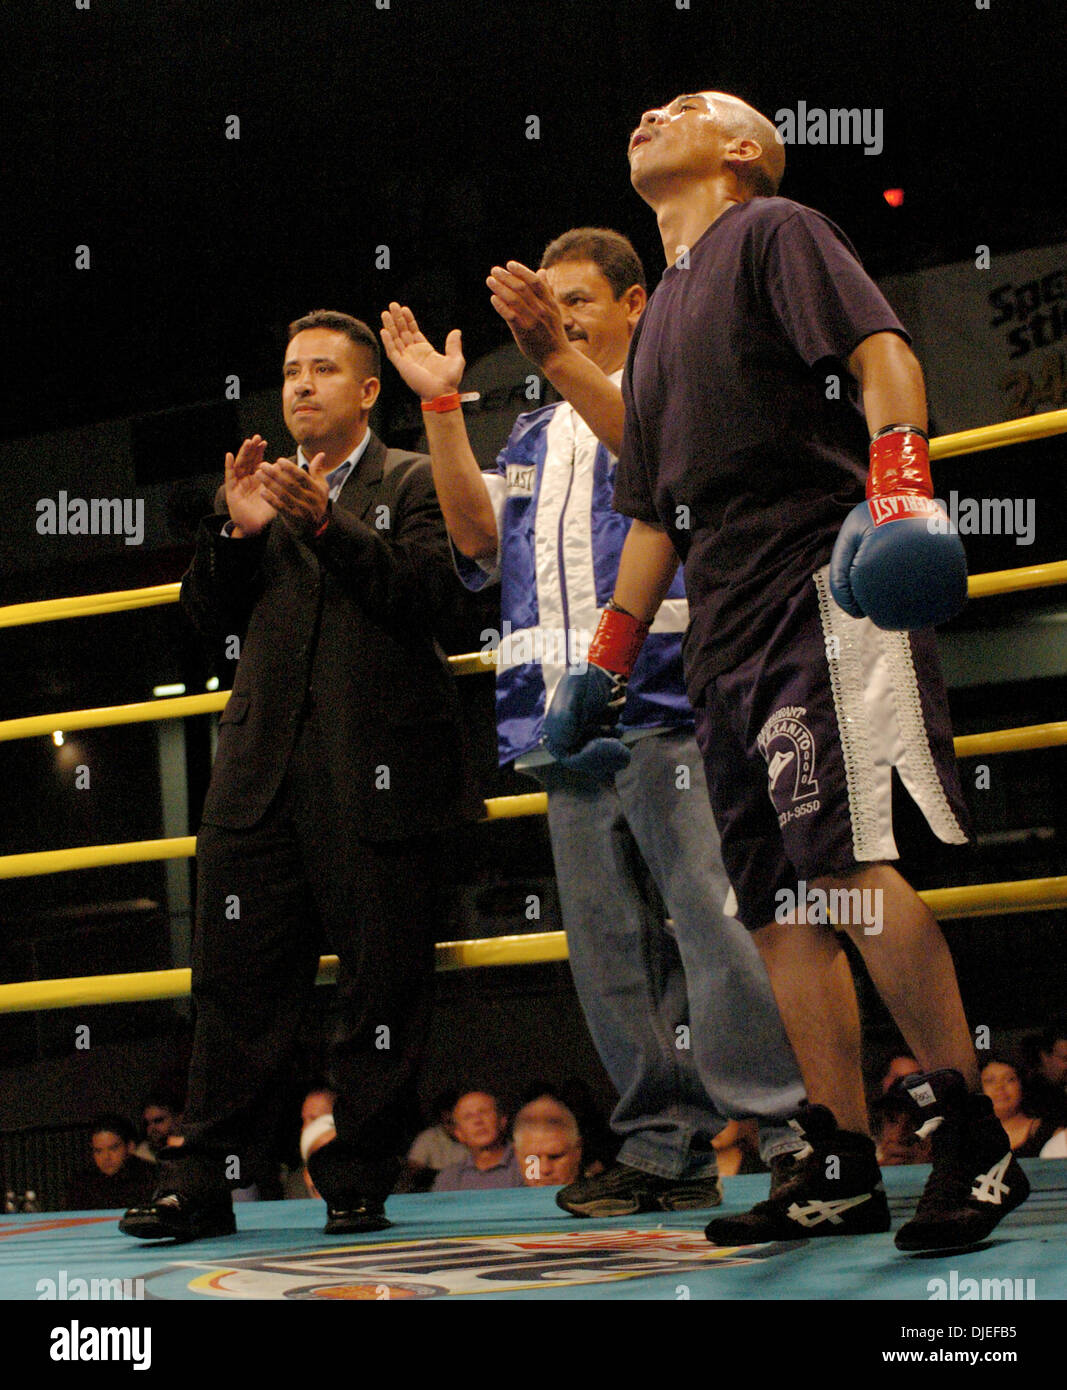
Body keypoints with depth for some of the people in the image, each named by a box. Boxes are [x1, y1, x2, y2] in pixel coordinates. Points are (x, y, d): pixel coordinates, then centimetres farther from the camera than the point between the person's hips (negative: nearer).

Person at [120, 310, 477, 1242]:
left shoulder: (414, 484, 8)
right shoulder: (261, 488, 20)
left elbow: (430, 596, -8)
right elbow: (209, 618, 14)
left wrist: (329, 520, -17)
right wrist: (234, 532, -4)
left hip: (376, 775, -3)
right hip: (263, 772, 4)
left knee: (382, 984, -1)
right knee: (236, 981, 0)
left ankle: (357, 1184, 7)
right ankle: (205, 1183, 2)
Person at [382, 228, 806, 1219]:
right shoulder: (534, 439, 25)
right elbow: (479, 538, 9)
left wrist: (558, 355, -29)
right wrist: (440, 405, 1)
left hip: (668, 701, -6)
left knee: (718, 922, -15)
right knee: (611, 948, 3)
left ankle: (801, 1136, -13)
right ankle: (666, 1147, 7)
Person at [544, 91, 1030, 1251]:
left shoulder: (775, 232, 6)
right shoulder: (658, 322, 28)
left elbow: (880, 349, -10)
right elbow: (653, 513, 30)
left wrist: (901, 481, -27)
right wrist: (608, 656, 25)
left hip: (826, 588, -8)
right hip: (728, 630, 9)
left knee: (850, 861, -19)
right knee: (781, 904, 3)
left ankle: (973, 1142, -16)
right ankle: (843, 1169, 5)